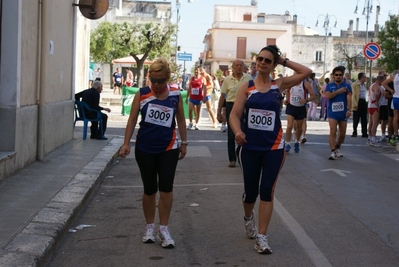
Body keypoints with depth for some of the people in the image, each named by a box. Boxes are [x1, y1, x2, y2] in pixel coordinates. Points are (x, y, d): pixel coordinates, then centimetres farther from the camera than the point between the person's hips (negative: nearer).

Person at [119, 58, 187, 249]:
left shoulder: (175, 95, -2)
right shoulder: (141, 94, -5)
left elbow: (180, 119, 10)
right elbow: (132, 120, -1)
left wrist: (184, 143, 12)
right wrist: (126, 143, -7)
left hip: (168, 149, 0)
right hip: (145, 149, 0)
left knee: (166, 187, -7)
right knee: (149, 189, 9)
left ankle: (163, 228, 4)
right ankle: (149, 227, 24)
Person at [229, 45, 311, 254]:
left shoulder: (279, 84, 1)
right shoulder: (247, 87, 0)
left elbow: (306, 72, -6)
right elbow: (235, 114, -6)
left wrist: (284, 61, -2)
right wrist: (237, 131, -24)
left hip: (274, 147, 0)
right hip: (250, 147, 1)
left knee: (267, 190, -4)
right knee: (250, 190, 11)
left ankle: (262, 237, 1)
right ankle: (248, 217, 44)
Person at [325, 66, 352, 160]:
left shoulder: (347, 86, 4)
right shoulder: (330, 86, 6)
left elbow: (349, 98, -8)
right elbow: (328, 96, -10)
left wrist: (348, 109, -21)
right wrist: (338, 91, -15)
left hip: (343, 113, 2)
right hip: (333, 113, -1)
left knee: (342, 133, 10)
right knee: (333, 131, -14)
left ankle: (338, 148, 34)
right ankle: (333, 152, -16)